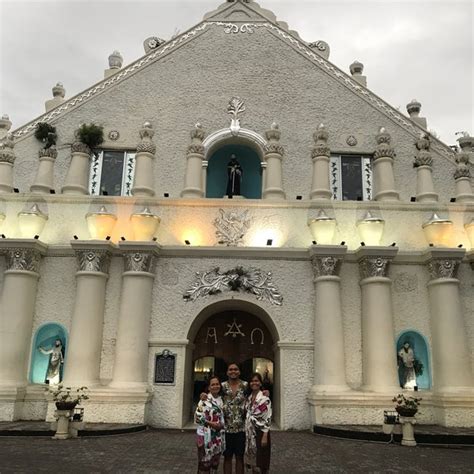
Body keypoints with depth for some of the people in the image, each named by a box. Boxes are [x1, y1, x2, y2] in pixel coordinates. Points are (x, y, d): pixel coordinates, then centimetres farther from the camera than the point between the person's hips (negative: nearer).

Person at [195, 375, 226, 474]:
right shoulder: (204, 400, -11)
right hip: (206, 435, -6)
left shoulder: (222, 400, 8)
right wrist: (211, 423, -19)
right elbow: (197, 417, -16)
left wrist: (222, 424, 2)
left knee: (215, 462, 13)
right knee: (205, 462, -1)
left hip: (218, 436, 6)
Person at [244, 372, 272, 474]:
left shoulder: (264, 398, -14)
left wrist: (265, 436, -19)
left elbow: (267, 418, -16)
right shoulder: (249, 397, 8)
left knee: (260, 459, 0)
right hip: (250, 432, 7)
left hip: (260, 431, -7)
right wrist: (246, 431, 13)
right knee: (252, 458, 14)